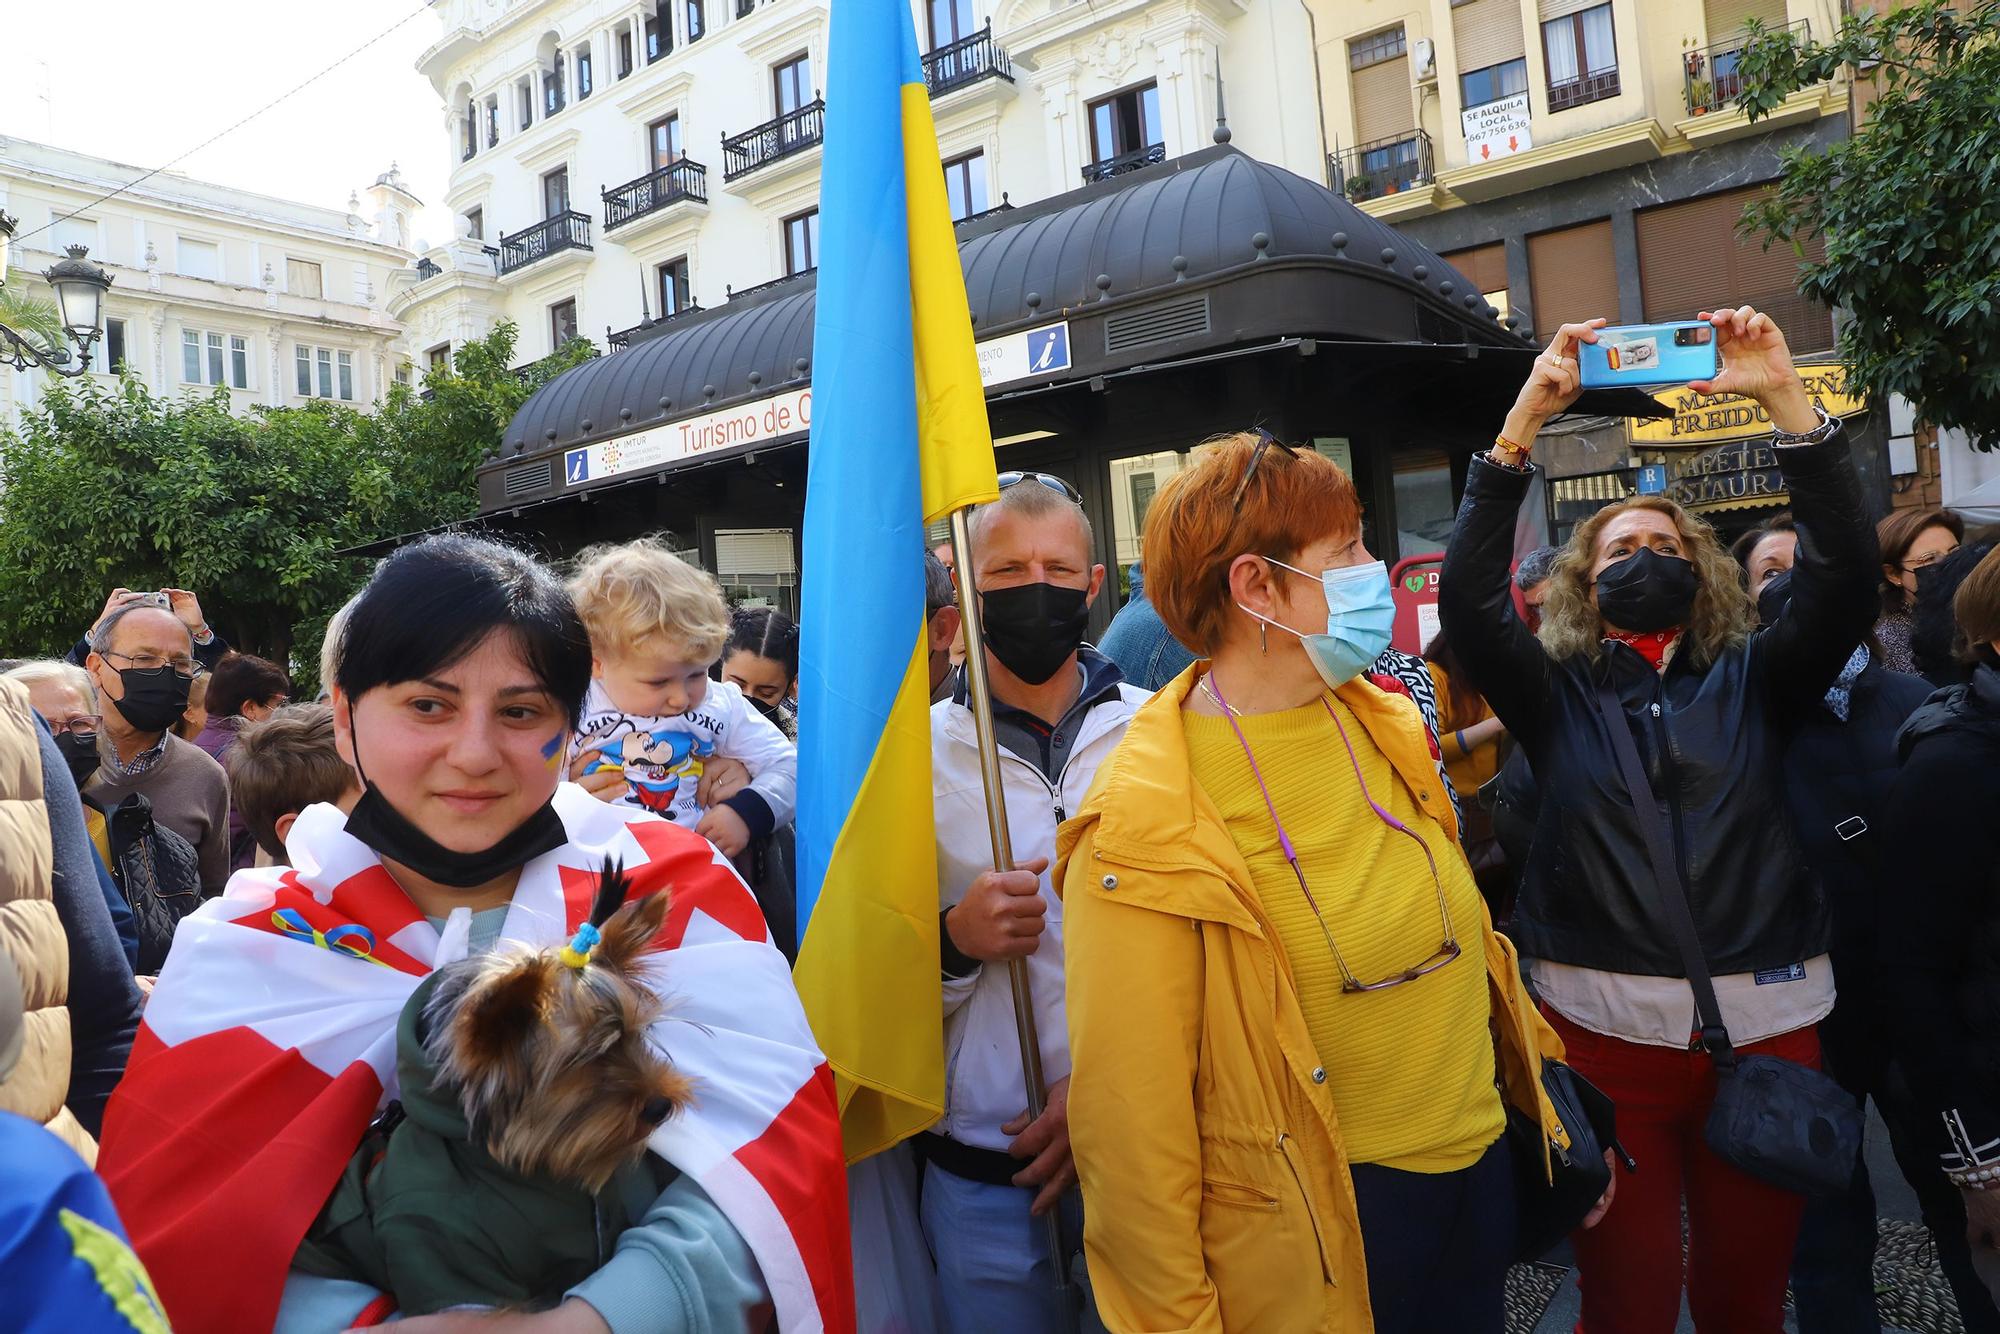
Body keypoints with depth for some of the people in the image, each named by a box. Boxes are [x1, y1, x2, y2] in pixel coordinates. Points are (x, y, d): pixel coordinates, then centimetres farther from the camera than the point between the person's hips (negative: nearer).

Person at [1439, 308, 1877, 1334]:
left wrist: (1785, 398, -13)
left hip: (1765, 1019, 2)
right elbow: (1467, 597, -10)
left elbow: (1843, 575, -6)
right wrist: (1524, 420, -14)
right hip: (1605, 1025, -1)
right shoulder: (1556, 695, 5)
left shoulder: (1749, 682, 9)